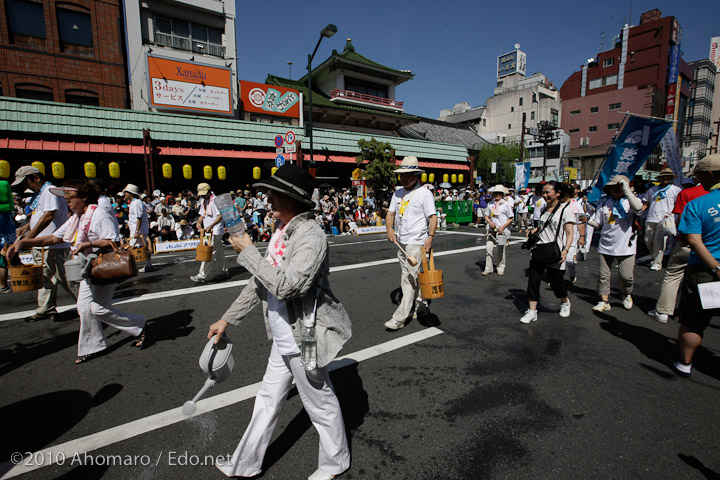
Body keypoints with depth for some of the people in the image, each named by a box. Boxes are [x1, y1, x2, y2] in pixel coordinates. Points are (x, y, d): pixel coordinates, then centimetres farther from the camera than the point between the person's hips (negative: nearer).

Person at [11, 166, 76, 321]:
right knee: (45, 279, 14)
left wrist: (28, 237, -24)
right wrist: (26, 227, 9)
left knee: (65, 278, -5)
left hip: (54, 246, -10)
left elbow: (48, 216, -24)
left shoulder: (50, 191, -13)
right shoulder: (39, 194, 18)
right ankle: (46, 310, 22)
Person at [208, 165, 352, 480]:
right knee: (268, 400, 24)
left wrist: (247, 251, -22)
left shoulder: (311, 235, -24)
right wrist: (228, 318, 15)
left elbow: (285, 284, -33)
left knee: (321, 404, 15)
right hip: (284, 338, 9)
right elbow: (262, 280, 11)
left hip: (304, 339, -8)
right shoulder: (281, 229, 4)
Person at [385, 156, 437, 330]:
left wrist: (430, 237, -23)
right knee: (410, 277, 16)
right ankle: (421, 307, 32)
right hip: (401, 242, 8)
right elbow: (390, 213, 14)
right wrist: (390, 229, -5)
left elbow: (433, 217, -10)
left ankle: (399, 318, -6)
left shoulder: (424, 193, -6)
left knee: (409, 279, -8)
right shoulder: (398, 193, 13)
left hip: (416, 242, -8)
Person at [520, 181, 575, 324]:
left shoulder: (565, 210, -7)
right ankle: (532, 311, 5)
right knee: (533, 280, -1)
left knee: (556, 282, 8)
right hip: (538, 249, 5)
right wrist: (534, 230, 4)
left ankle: (565, 302, 39)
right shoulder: (544, 209, 11)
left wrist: (566, 250, -24)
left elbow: (569, 234, -11)